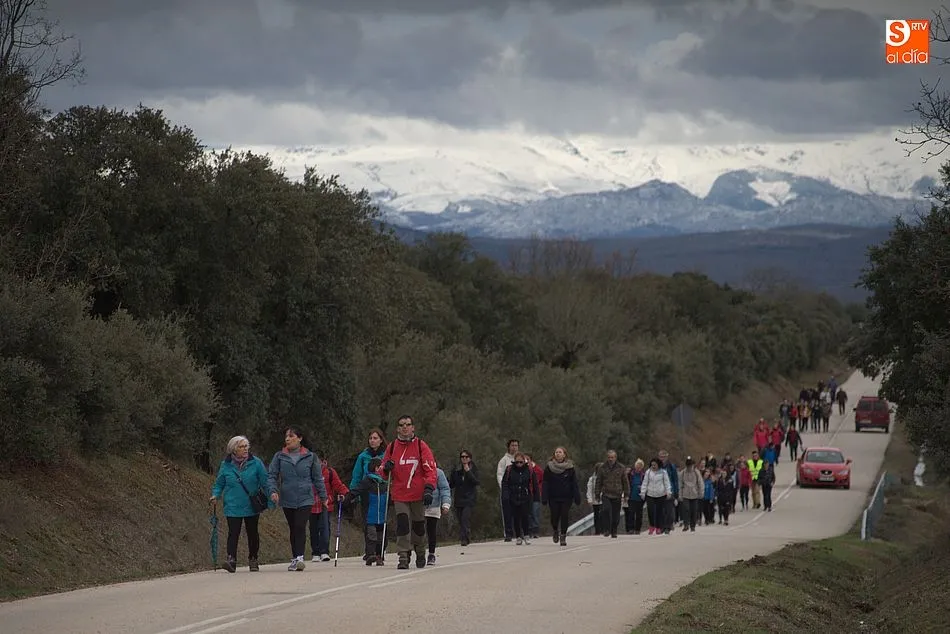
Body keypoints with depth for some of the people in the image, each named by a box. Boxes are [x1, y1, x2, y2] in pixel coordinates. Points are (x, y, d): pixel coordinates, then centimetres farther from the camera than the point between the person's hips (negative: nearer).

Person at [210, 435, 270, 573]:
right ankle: (231, 560, -20)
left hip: (252, 507, 1)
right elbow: (219, 484, 10)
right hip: (233, 508, -1)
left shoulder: (256, 463, -1)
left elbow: (265, 482, 1)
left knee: (253, 533, 11)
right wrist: (215, 495, -7)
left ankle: (253, 560, 24)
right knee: (233, 533, -12)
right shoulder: (226, 465, 1)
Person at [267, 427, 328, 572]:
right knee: (293, 529, 9)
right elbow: (271, 475, 2)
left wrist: (323, 497, 14)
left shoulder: (310, 457, 3)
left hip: (305, 498, -2)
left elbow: (318, 478, 11)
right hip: (287, 500, 2)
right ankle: (294, 558, 18)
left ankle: (299, 558, -22)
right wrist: (273, 490, -15)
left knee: (300, 526, -16)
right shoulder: (279, 457, 4)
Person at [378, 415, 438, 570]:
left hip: (418, 495, -1)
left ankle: (420, 554, 32)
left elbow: (431, 469, -4)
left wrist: (429, 489, -17)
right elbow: (383, 472, 15)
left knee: (418, 526, 11)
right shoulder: (392, 447, 7)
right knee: (402, 525, -12)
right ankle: (403, 558, -11)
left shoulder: (421, 446, -1)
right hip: (399, 495, 1)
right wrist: (386, 468, -10)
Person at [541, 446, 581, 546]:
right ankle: (555, 531, 28)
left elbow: (575, 484, 2)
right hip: (553, 497, 0)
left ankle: (563, 536, 7)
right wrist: (544, 498, -6)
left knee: (564, 516, -4)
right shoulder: (549, 467, 2)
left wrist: (577, 498, -3)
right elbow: (545, 484, 1)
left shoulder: (570, 468, 1)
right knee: (554, 517, -1)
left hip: (566, 497, 0)